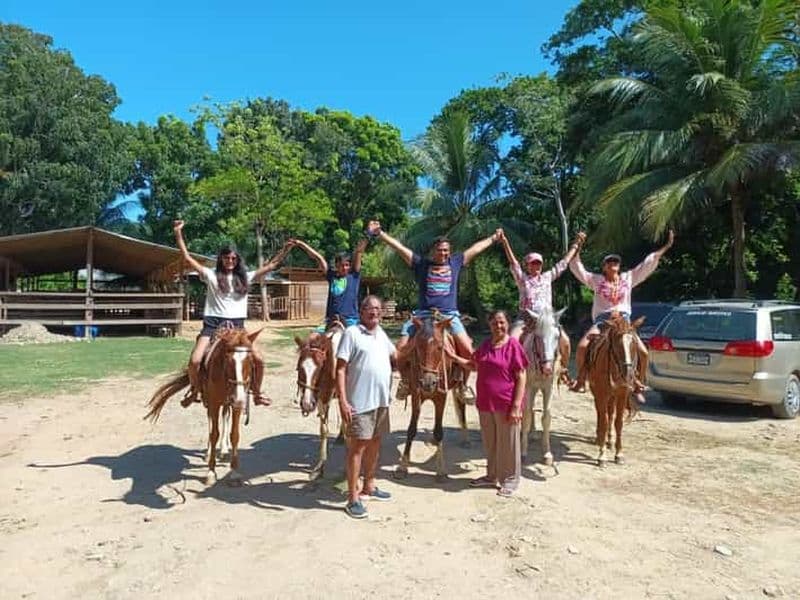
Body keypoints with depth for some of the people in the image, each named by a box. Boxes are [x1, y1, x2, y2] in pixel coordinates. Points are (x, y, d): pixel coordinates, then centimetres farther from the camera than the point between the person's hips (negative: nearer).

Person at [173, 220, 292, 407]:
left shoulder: (245, 277, 11)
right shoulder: (211, 275, 4)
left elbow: (271, 265, 10)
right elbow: (187, 258, -1)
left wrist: (286, 249, 3)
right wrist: (178, 233, -8)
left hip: (237, 325, 2)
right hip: (213, 324, -2)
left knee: (258, 359, -11)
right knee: (195, 361, -17)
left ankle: (257, 394, 12)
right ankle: (193, 391, 14)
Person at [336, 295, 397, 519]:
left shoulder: (381, 334, 12)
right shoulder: (352, 333, -10)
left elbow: (396, 355, 28)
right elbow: (340, 369, -14)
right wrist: (342, 401, -20)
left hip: (382, 401, 7)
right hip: (360, 402, -7)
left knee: (374, 444, 18)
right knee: (357, 446, -2)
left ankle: (369, 487, 34)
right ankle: (353, 499, 7)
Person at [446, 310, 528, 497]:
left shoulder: (513, 345, -13)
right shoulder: (485, 345, 6)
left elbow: (521, 378, -13)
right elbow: (474, 365, 21)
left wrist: (516, 406, -17)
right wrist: (454, 356, 9)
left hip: (505, 405, -6)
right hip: (485, 404, 6)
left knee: (507, 443, 8)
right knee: (489, 443, 19)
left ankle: (510, 479, 25)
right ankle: (492, 476, 36)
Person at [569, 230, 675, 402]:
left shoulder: (629, 278, 14)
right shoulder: (596, 280, 9)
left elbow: (649, 263, 15)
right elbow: (576, 267, 4)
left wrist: (666, 246, 13)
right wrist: (578, 246, -5)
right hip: (602, 320, -2)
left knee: (643, 353, -12)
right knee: (582, 347, -26)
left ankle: (637, 385, 9)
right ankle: (581, 379, -8)